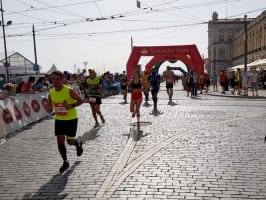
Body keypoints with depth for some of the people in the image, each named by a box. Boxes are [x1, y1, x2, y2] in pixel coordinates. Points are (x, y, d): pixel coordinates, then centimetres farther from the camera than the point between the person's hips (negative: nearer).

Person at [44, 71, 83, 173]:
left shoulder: (69, 91, -18)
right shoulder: (51, 93, -2)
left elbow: (80, 100, -10)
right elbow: (50, 109, 6)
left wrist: (71, 105, -27)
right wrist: (48, 109, -18)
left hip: (71, 119, -4)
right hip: (59, 119, 4)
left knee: (70, 141, 3)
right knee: (60, 141, 0)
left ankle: (78, 144, 40)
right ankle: (65, 162, 17)